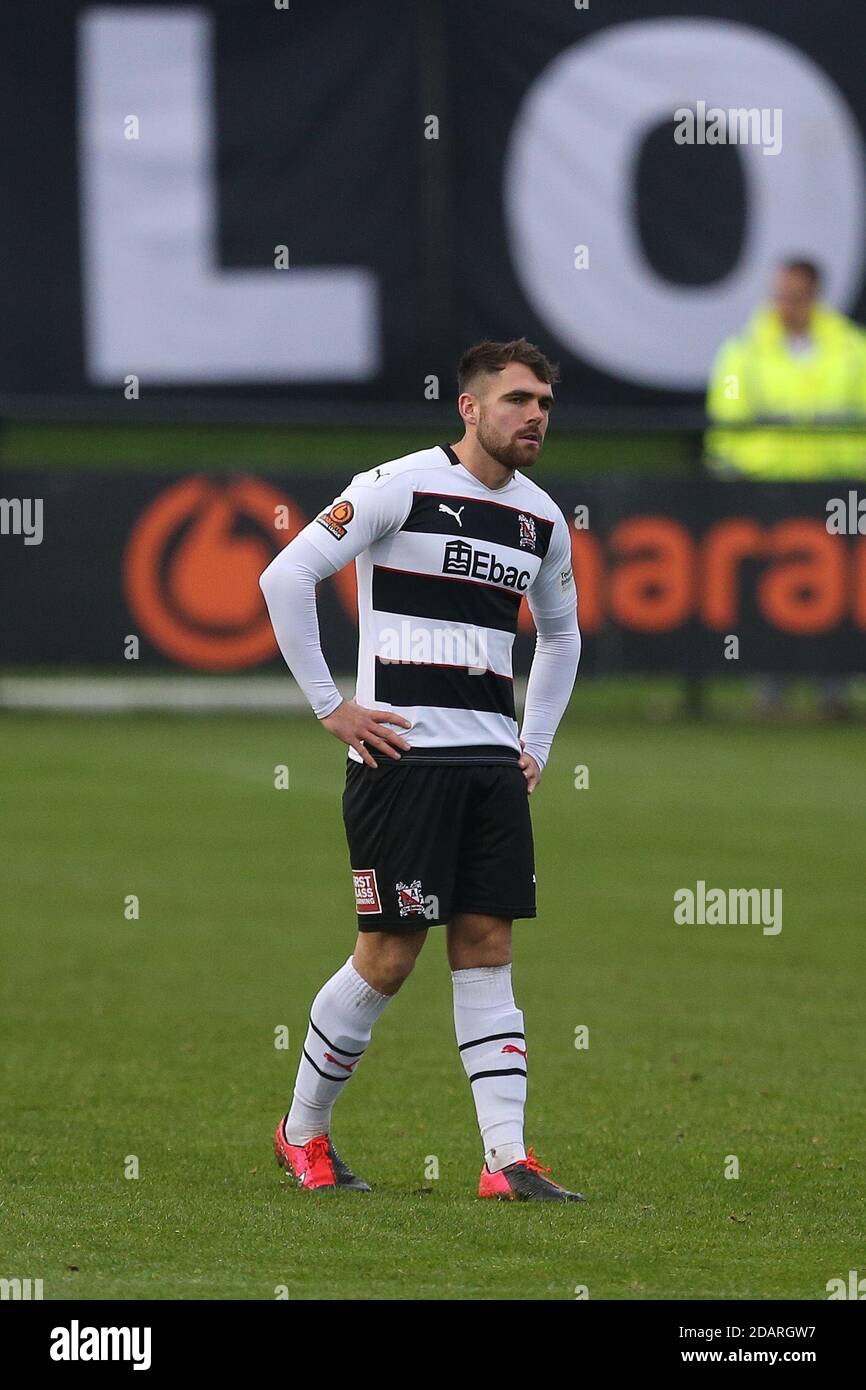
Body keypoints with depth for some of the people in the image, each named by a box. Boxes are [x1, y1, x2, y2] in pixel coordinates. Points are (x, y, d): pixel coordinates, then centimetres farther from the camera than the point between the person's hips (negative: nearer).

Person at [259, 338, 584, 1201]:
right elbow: (285, 577, -11)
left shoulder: (542, 520, 13)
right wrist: (330, 708, -11)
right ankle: (302, 1135, 14)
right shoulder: (399, 488, -8)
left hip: (492, 762, 6)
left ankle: (507, 1159, -3)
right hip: (403, 753, -6)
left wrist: (536, 742, 19)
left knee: (487, 951, 1)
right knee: (389, 957, -3)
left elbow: (560, 634, 31)